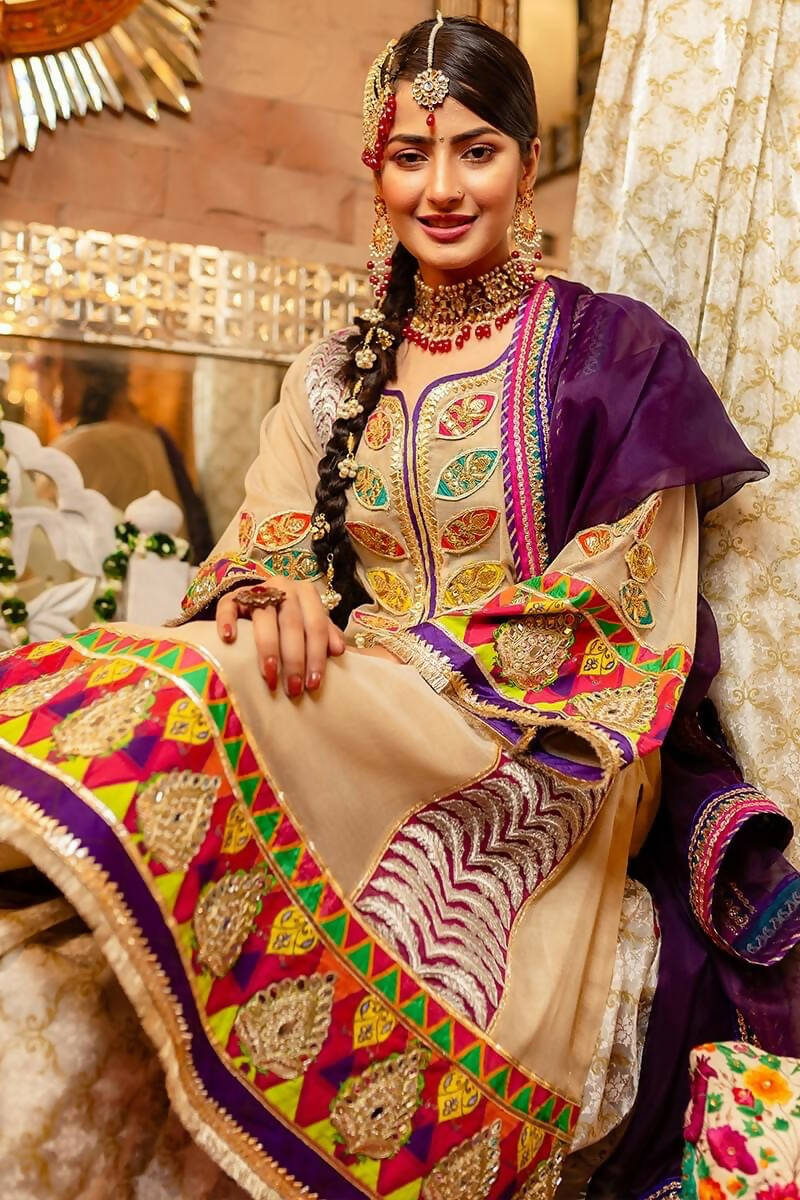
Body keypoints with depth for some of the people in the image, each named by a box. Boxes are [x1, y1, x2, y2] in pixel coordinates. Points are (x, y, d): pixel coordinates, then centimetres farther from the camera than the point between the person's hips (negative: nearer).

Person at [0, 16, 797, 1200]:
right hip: (358, 723, 4)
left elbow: (615, 614, -4)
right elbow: (258, 546, 10)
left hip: (533, 778, -3)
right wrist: (266, 595, -16)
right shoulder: (337, 377, 16)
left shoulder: (612, 353, 3)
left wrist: (401, 654, -16)